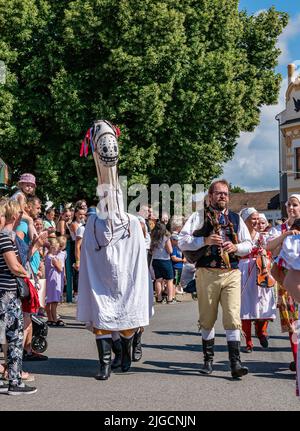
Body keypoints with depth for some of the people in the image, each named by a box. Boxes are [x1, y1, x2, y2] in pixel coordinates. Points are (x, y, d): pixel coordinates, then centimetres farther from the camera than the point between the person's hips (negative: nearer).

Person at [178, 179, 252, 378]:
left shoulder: (236, 219, 15)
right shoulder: (199, 217, 6)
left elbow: (248, 245, 15)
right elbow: (182, 241, -2)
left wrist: (236, 247, -6)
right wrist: (205, 240, -15)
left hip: (232, 274, 1)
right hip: (207, 274, -1)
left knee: (233, 318, -8)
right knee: (207, 318, 8)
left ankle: (235, 363, -8)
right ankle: (208, 359, 22)